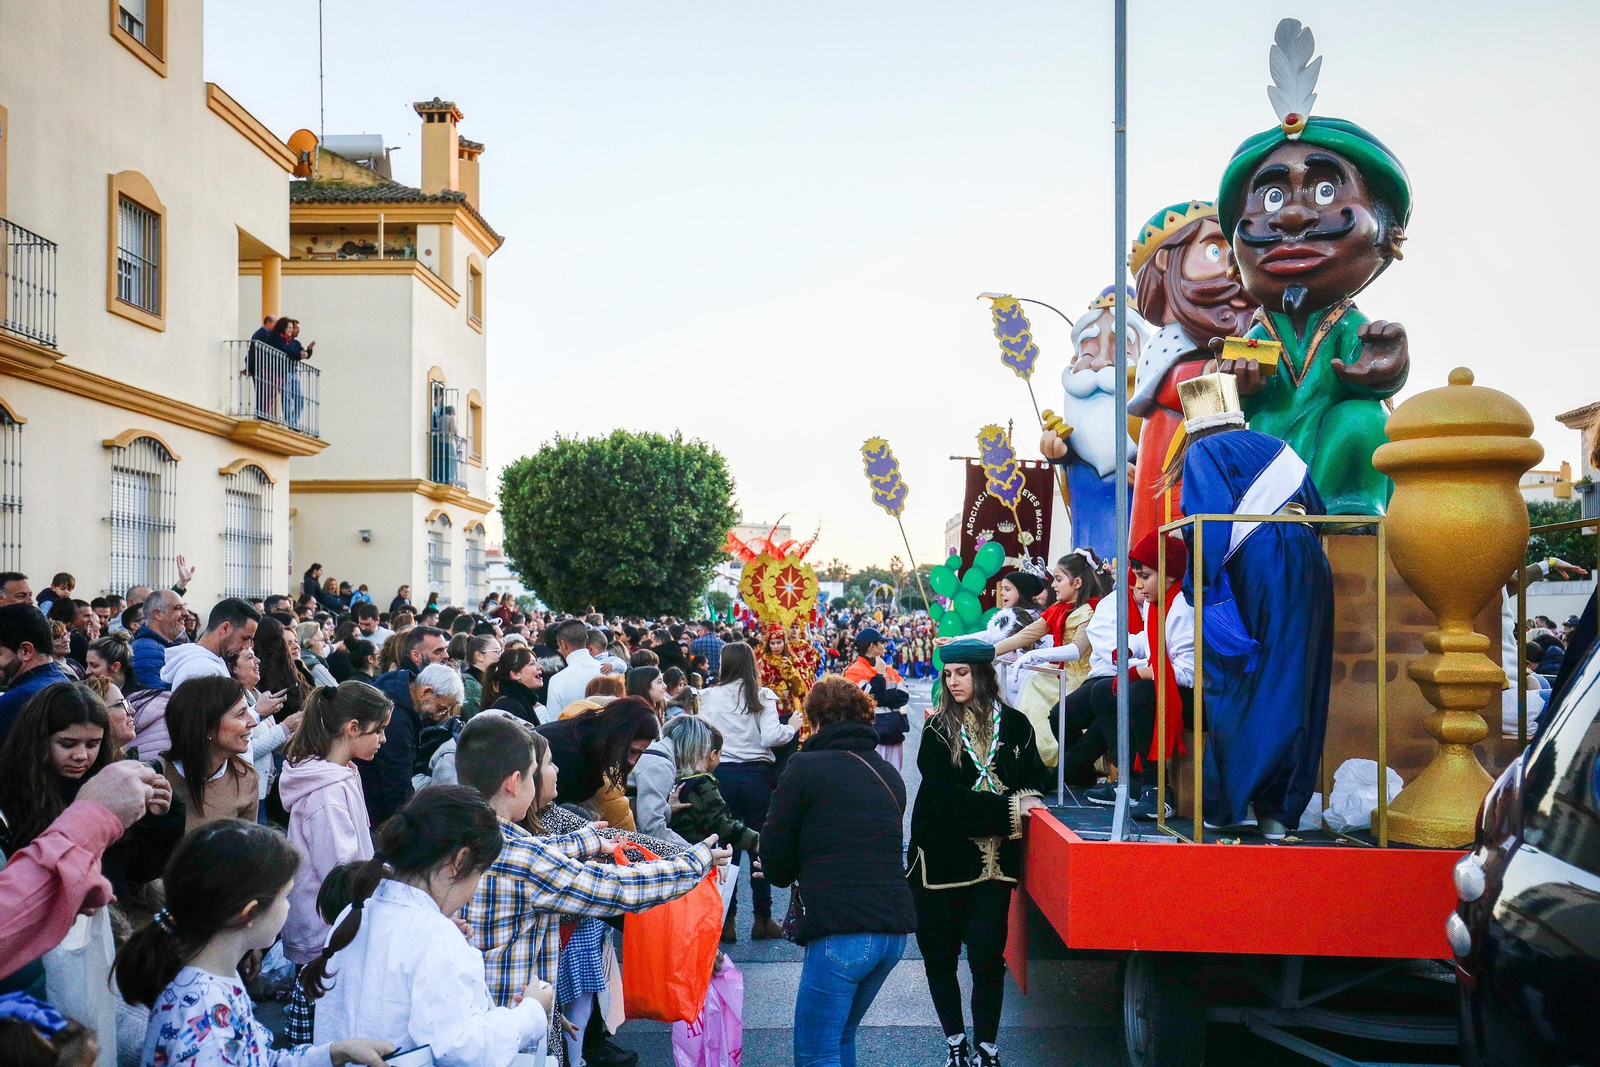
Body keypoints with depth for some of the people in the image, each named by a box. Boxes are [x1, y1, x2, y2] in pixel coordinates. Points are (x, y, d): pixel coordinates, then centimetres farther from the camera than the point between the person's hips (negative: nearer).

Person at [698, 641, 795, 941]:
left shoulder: (709, 696, -1)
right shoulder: (763, 696, -3)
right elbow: (770, 738, -12)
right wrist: (793, 728, 6)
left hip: (721, 774, 0)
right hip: (756, 774, 0)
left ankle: (726, 920, 7)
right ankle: (762, 919, 14)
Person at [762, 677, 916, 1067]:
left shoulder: (805, 768, -2)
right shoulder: (889, 775, 17)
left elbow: (775, 860, -1)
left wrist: (794, 875, 20)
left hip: (841, 932, -7)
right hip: (893, 929, 7)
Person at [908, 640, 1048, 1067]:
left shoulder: (1014, 725, 2)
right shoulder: (937, 731, -1)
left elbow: (1034, 778, 12)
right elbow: (948, 799, -11)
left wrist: (1027, 797, -10)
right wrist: (1009, 807, -15)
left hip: (993, 859, 0)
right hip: (941, 859, 0)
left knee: (988, 958, -1)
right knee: (939, 957, 8)